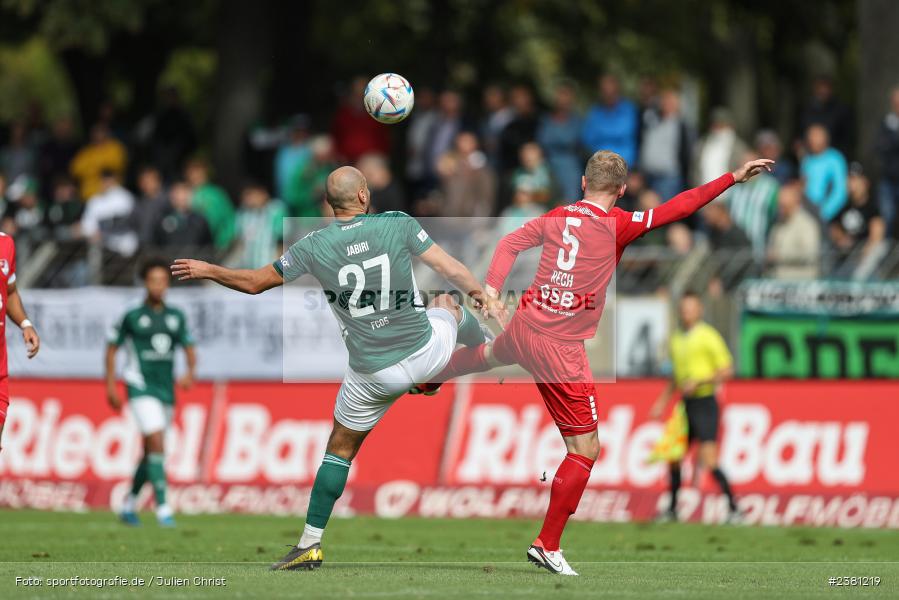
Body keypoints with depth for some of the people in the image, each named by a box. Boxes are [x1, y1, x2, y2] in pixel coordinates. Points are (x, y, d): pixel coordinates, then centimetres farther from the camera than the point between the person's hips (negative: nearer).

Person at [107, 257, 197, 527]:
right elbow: (112, 348, 4)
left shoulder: (176, 317, 8)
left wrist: (190, 372, -8)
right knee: (157, 443, -20)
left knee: (151, 452, 12)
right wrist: (111, 386, -2)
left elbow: (189, 349, 13)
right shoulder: (132, 316, -3)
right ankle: (163, 508, -21)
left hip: (166, 391, 5)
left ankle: (129, 505, 29)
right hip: (141, 388, -5)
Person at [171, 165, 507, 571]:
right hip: (425, 354, 1)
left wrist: (206, 271, 14)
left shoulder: (315, 247, -10)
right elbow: (450, 269, -7)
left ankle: (310, 544, 15)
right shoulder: (398, 224, -11)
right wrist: (486, 299, 9)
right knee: (447, 305, 34)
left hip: (373, 376, -1)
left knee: (340, 448, 16)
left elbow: (254, 282, -2)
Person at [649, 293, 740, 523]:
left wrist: (698, 382, -20)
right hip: (686, 404, 7)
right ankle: (672, 510, 21)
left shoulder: (708, 336, -9)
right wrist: (663, 401, 21)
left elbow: (727, 370, -11)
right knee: (673, 458, 8)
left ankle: (733, 508, -7)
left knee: (709, 461, -15)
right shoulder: (676, 339, 13)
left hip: (704, 402, -7)